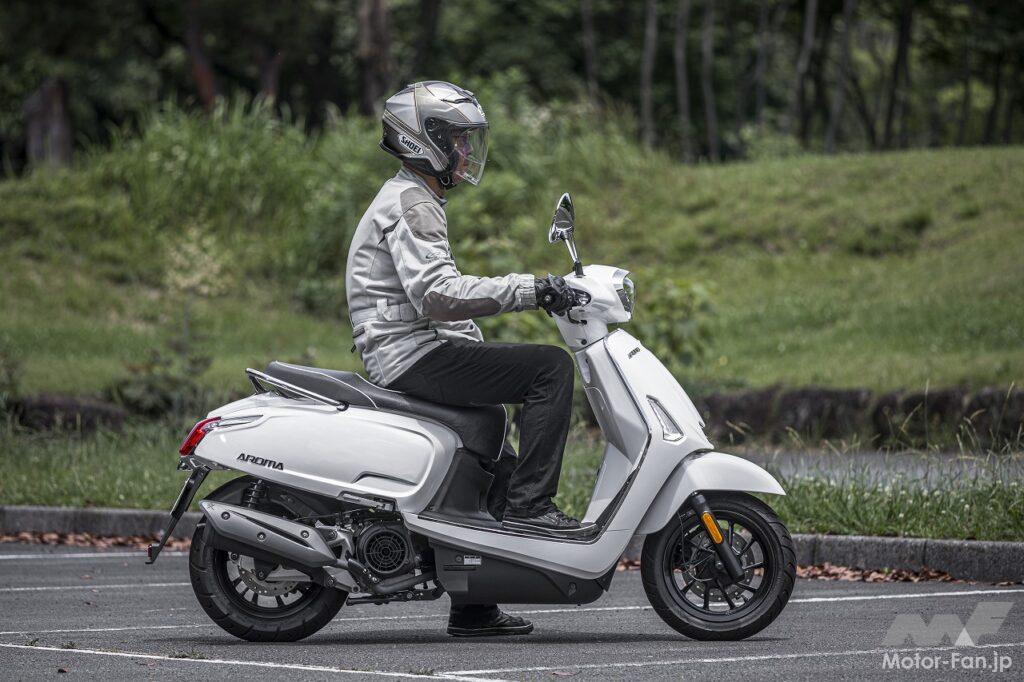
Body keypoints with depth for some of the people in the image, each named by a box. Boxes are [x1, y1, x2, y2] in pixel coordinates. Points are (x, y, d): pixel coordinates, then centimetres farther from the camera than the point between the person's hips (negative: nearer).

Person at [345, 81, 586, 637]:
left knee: (500, 466, 21)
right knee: (551, 367, -18)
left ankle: (473, 609, 24)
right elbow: (436, 294, -26)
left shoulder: (408, 198, 23)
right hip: (413, 356, -11)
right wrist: (529, 290, -26)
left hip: (407, 356, 11)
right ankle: (529, 505, -19)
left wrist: (481, 351, 20)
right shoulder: (412, 204, -11)